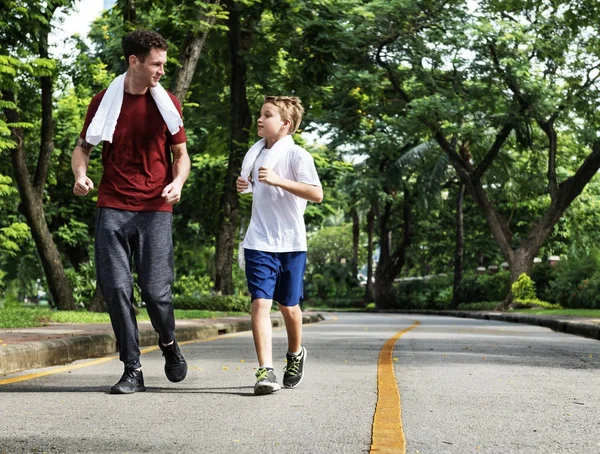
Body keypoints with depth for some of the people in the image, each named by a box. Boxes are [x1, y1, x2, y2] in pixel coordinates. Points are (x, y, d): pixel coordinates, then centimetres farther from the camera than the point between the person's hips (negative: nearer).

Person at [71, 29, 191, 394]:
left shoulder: (167, 103, 6)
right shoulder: (104, 102, 6)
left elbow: (181, 154, 12)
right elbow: (83, 147, 15)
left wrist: (178, 182, -9)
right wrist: (80, 174, -7)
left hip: (155, 210, 0)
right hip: (112, 209, 1)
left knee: (155, 290, -4)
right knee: (116, 289, -4)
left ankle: (169, 343, 27)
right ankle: (133, 371, 5)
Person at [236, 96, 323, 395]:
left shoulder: (297, 155, -9)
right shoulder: (256, 151, 10)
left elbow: (316, 194, -21)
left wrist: (278, 180, -26)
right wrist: (243, 185, 6)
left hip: (290, 243, -3)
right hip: (259, 243, 3)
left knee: (288, 305, 12)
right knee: (260, 302, -11)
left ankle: (295, 354, 38)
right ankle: (265, 371, -14)